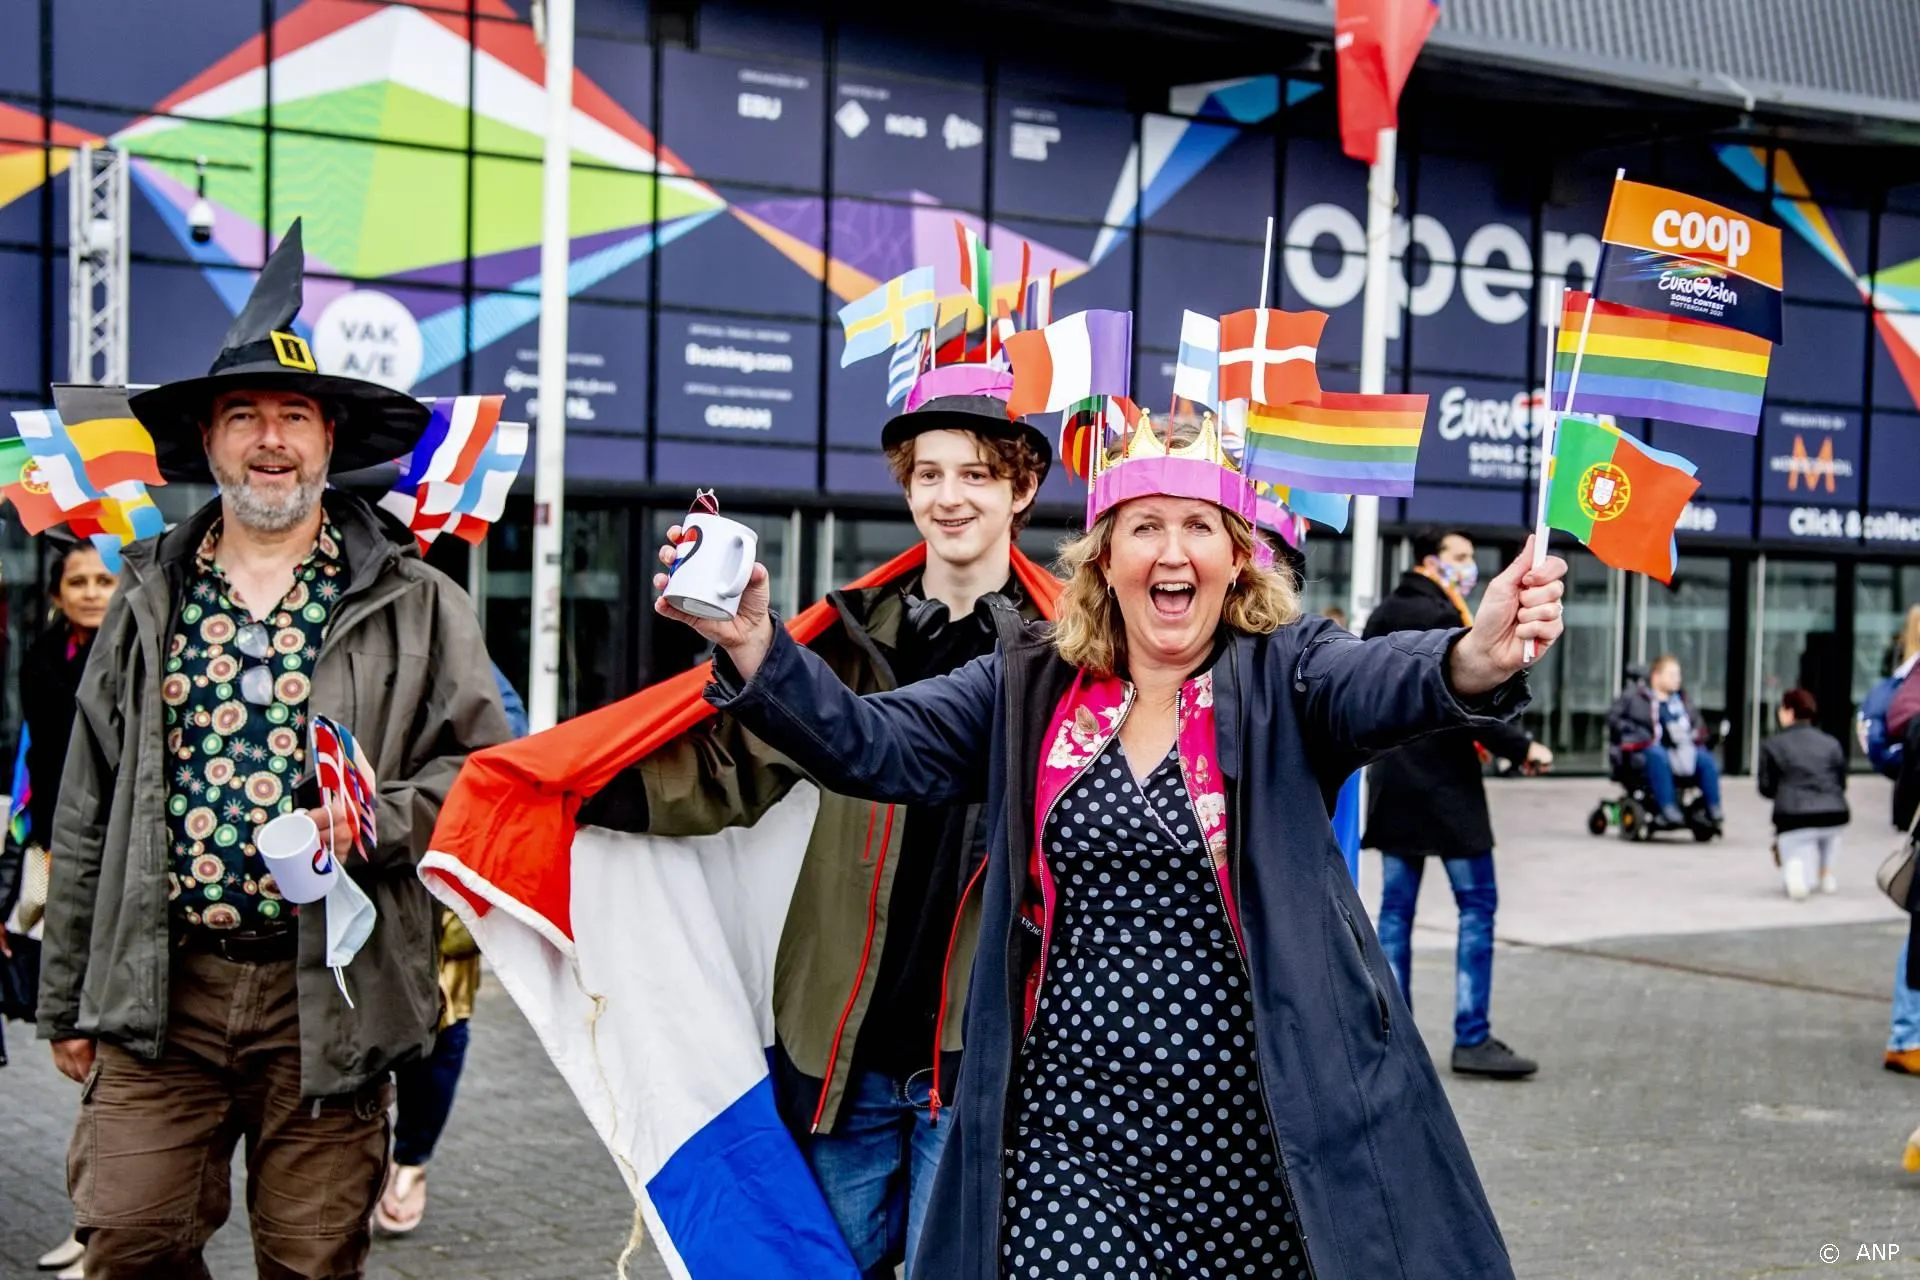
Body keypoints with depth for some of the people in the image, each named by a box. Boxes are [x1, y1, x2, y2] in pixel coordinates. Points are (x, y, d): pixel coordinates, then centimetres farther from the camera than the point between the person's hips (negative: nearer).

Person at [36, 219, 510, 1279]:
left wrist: (383, 818, -15)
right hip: (159, 992, 2)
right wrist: (67, 997, 13)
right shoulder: (149, 598, 12)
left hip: (327, 997, -2)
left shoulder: (414, 604, 4)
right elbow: (88, 811, 14)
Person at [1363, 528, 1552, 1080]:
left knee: (1396, 907, 8)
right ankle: (1472, 1038, -4)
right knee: (1477, 904, -3)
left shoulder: (1382, 616, 15)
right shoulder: (1437, 617, -13)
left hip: (1394, 779, 9)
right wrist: (1521, 747, -15)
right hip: (1443, 781, -9)